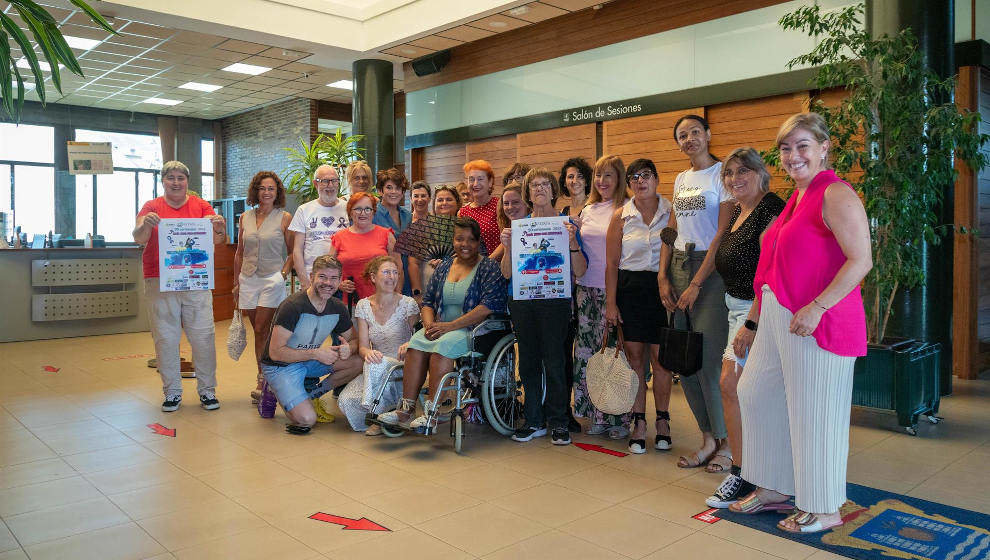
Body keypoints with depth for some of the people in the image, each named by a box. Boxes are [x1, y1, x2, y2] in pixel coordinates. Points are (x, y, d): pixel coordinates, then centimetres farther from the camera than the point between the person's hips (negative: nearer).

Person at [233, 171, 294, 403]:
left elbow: (293, 252, 2)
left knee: (262, 330, -8)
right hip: (248, 279, 4)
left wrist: (284, 273, -10)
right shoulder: (245, 217, 9)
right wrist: (236, 282, 14)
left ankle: (263, 380, 1)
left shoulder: (284, 218, -2)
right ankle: (266, 377, 17)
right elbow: (239, 253, 15)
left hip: (272, 279, -4)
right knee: (259, 331, 8)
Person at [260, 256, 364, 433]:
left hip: (309, 362, 6)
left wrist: (349, 348, -20)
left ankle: (312, 393, 3)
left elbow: (354, 340, 6)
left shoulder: (338, 308, -4)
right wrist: (316, 353, -28)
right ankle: (277, 393, 6)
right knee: (307, 419, -24)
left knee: (359, 362, -15)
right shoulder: (293, 306, -24)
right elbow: (275, 352, -24)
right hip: (280, 366, -6)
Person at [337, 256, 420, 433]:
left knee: (376, 365, -36)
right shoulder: (363, 306, 6)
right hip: (375, 370, 3)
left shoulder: (408, 304, -2)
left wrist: (409, 344, -28)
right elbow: (362, 346, 2)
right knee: (345, 400, -23)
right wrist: (368, 353, -24)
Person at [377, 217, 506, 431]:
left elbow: (489, 306, -14)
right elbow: (427, 301, 18)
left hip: (473, 329, -5)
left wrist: (450, 326, -18)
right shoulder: (444, 266, 18)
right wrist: (429, 324, -5)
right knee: (417, 343, -24)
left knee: (444, 345, -33)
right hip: (441, 327, 5)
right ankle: (406, 409, -26)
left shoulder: (489, 267, -1)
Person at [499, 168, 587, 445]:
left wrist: (572, 242, -17)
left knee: (554, 361, -3)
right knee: (528, 360, 7)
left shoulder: (565, 224, 3)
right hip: (522, 301, 3)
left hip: (555, 300, -3)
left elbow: (580, 271, -3)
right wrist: (507, 247, -9)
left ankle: (559, 422, 11)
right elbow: (507, 273, 8)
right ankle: (534, 420, 18)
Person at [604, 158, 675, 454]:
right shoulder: (621, 216, 4)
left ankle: (662, 420, 18)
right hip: (630, 289, 1)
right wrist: (610, 303, -2)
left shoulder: (671, 212, 3)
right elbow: (611, 263, 3)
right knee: (634, 358, 3)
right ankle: (638, 422, 13)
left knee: (661, 358, 1)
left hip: (662, 288, -1)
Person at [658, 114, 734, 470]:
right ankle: (708, 439, 19)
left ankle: (727, 443, 9)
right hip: (679, 267, 7)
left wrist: (696, 284, -15)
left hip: (711, 269, -7)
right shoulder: (681, 180, 17)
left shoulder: (722, 172, -5)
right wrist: (663, 276, 3)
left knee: (708, 360, -8)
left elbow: (723, 234, -12)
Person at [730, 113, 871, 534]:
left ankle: (823, 509, 22)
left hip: (816, 321, -10)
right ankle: (773, 488, 34)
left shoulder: (835, 195, -13)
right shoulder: (798, 196, 15)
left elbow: (861, 260, -20)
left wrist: (817, 308, -25)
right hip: (780, 317, 10)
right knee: (756, 393, 17)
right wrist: (756, 316, 19)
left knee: (813, 413, 2)